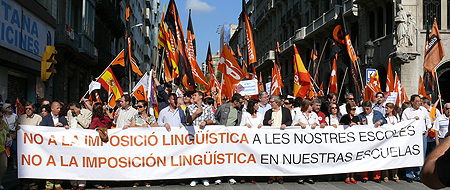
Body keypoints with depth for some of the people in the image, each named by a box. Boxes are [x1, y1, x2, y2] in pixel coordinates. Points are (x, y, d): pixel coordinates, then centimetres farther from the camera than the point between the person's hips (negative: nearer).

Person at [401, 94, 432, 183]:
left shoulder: (423, 110, 12)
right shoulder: (406, 111, 2)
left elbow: (428, 121, 22)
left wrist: (427, 131, 14)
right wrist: (413, 119, -11)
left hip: (422, 135, 3)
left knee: (422, 156, 2)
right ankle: (409, 176, 3)